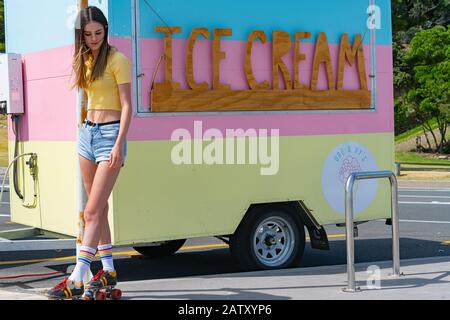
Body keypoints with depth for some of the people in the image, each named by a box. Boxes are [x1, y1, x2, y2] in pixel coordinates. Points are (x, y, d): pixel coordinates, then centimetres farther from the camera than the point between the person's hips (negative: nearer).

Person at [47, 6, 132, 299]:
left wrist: (119, 144, -20)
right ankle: (108, 271, 19)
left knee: (93, 211, -11)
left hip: (110, 133, -8)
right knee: (99, 207, 10)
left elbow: (127, 105, -13)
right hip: (88, 132, 8)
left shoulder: (117, 59, -8)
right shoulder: (85, 60, 13)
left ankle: (76, 281, -14)